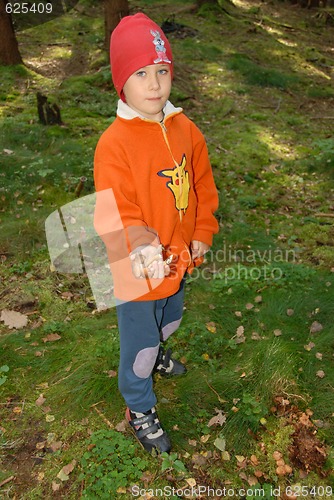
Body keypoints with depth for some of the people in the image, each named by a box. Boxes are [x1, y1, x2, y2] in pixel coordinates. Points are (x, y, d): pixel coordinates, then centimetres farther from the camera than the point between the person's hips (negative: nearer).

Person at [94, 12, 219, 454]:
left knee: (169, 323, 31)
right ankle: (140, 410, 41)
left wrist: (201, 236, 2)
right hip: (138, 269, -6)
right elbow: (115, 216, -28)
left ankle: (156, 354, 66)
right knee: (139, 343, 13)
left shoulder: (185, 129, -2)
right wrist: (142, 249, -45)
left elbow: (203, 186, 6)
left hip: (178, 260, 7)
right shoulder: (113, 144, -23)